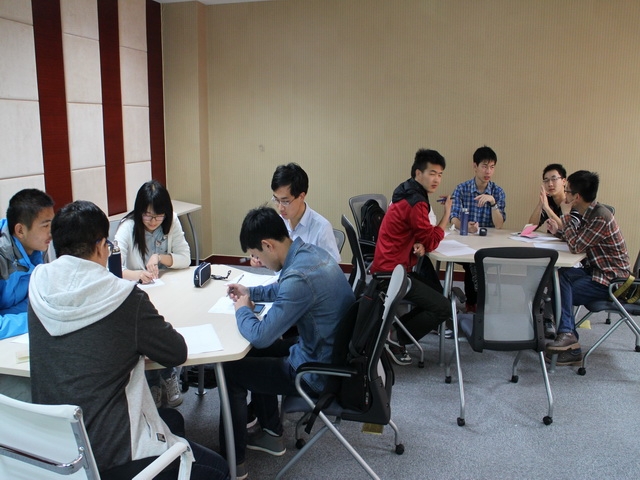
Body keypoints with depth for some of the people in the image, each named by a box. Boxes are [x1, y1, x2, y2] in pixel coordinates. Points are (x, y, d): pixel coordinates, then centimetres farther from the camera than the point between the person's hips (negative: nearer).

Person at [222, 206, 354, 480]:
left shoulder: (299, 277, -31)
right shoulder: (310, 252, -1)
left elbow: (259, 336, -25)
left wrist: (242, 310, -6)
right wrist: (250, 292, 11)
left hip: (320, 373, -9)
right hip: (335, 355, 9)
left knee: (230, 370, 4)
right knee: (263, 352, 26)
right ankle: (271, 435, 35)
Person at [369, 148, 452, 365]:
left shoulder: (408, 195, 12)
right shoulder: (416, 203, -19)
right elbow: (432, 242, -13)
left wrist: (419, 246, -5)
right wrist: (447, 213, -5)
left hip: (389, 267, 10)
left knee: (436, 296, 21)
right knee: (444, 308, -10)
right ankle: (396, 338, -1)